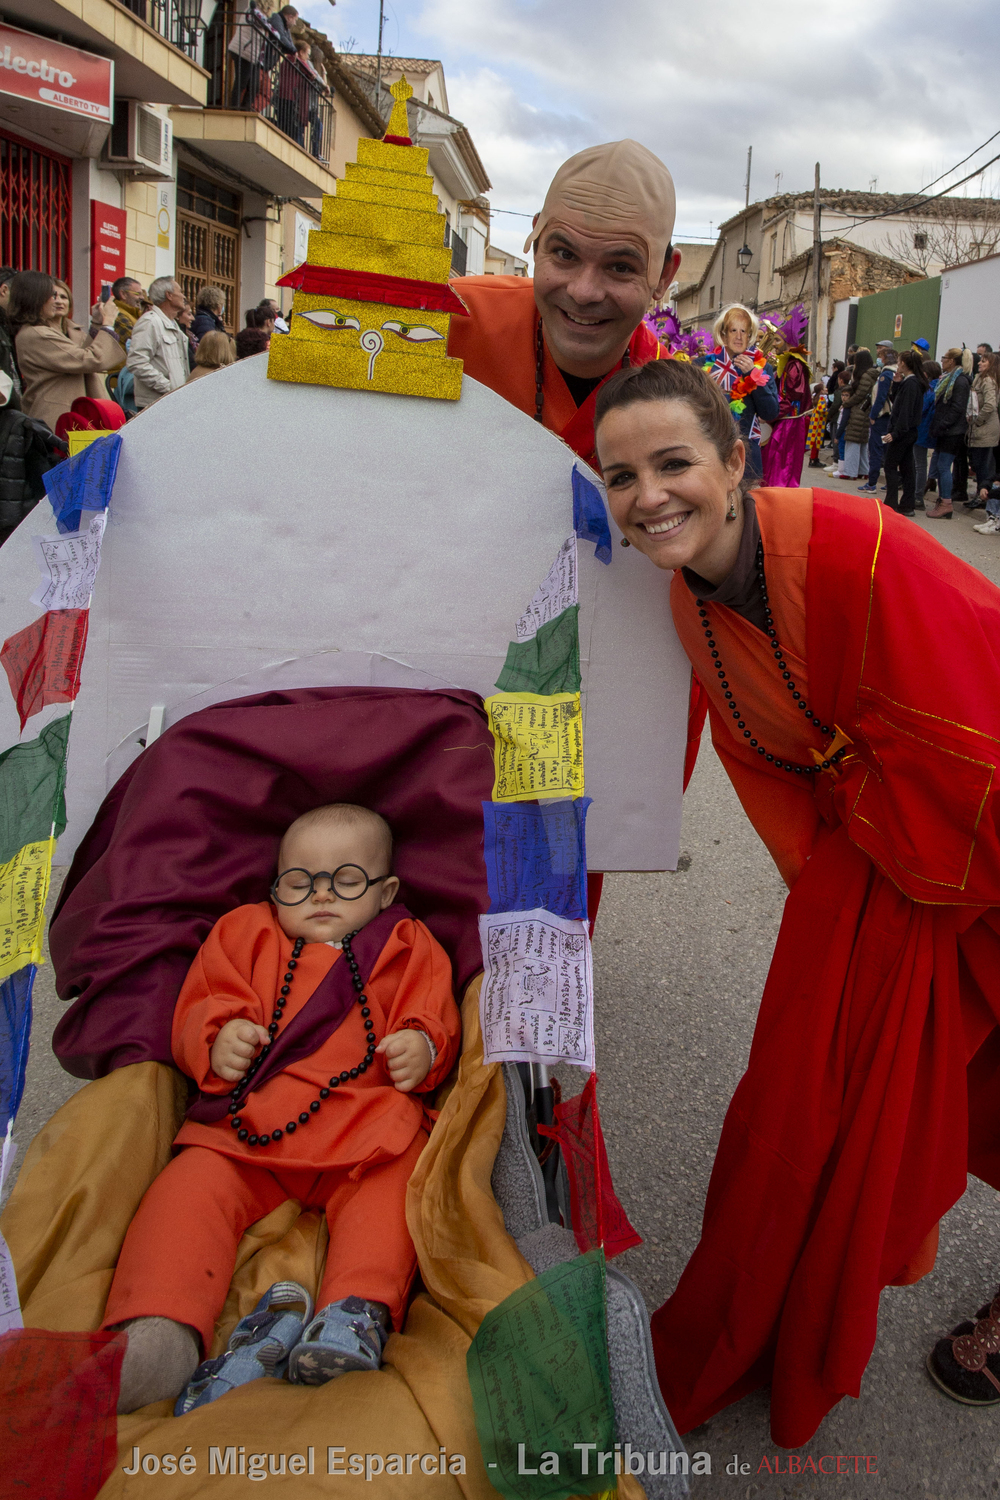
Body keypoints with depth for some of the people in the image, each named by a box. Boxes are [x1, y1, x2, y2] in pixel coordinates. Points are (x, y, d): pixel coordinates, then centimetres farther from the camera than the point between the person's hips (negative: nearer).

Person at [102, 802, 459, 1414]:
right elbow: (197, 1009, 16)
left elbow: (436, 1022, 13)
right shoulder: (245, 934, 23)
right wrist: (216, 1040, -8)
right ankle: (159, 1333, -39)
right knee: (191, 1186, -26)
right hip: (246, 1129, 1)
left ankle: (360, 1309, -40)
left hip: (368, 1129, 0)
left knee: (392, 1183, -31)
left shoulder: (409, 947, 20)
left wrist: (424, 1048, -11)